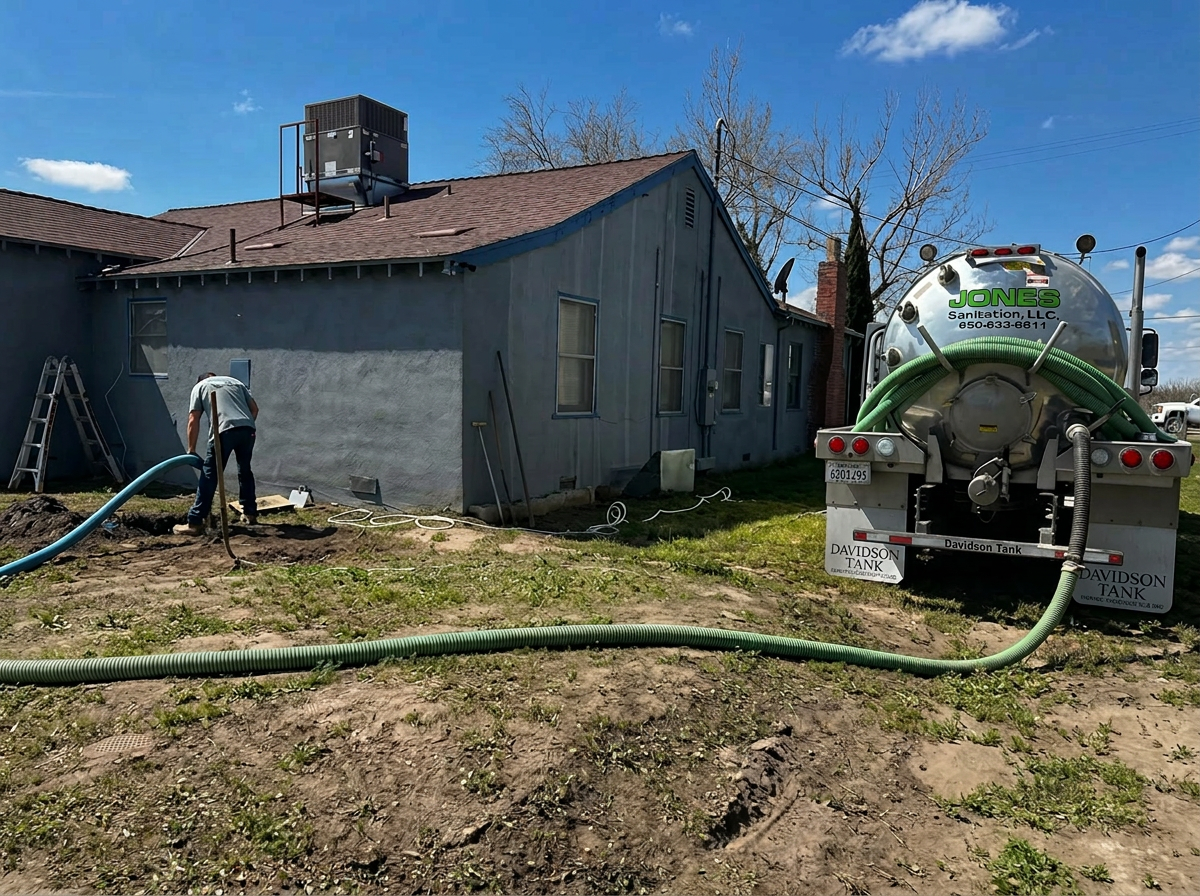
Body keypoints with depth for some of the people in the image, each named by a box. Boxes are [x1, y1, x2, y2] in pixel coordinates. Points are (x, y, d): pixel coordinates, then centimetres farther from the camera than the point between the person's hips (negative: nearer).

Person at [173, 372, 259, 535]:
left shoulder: (200, 386, 21)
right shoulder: (236, 381, 30)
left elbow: (193, 420, 12)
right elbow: (254, 408, 21)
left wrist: (191, 449, 16)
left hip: (225, 430, -4)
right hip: (248, 428, 4)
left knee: (209, 475, 0)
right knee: (245, 470, 23)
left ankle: (195, 523, -1)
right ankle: (250, 513, 30)